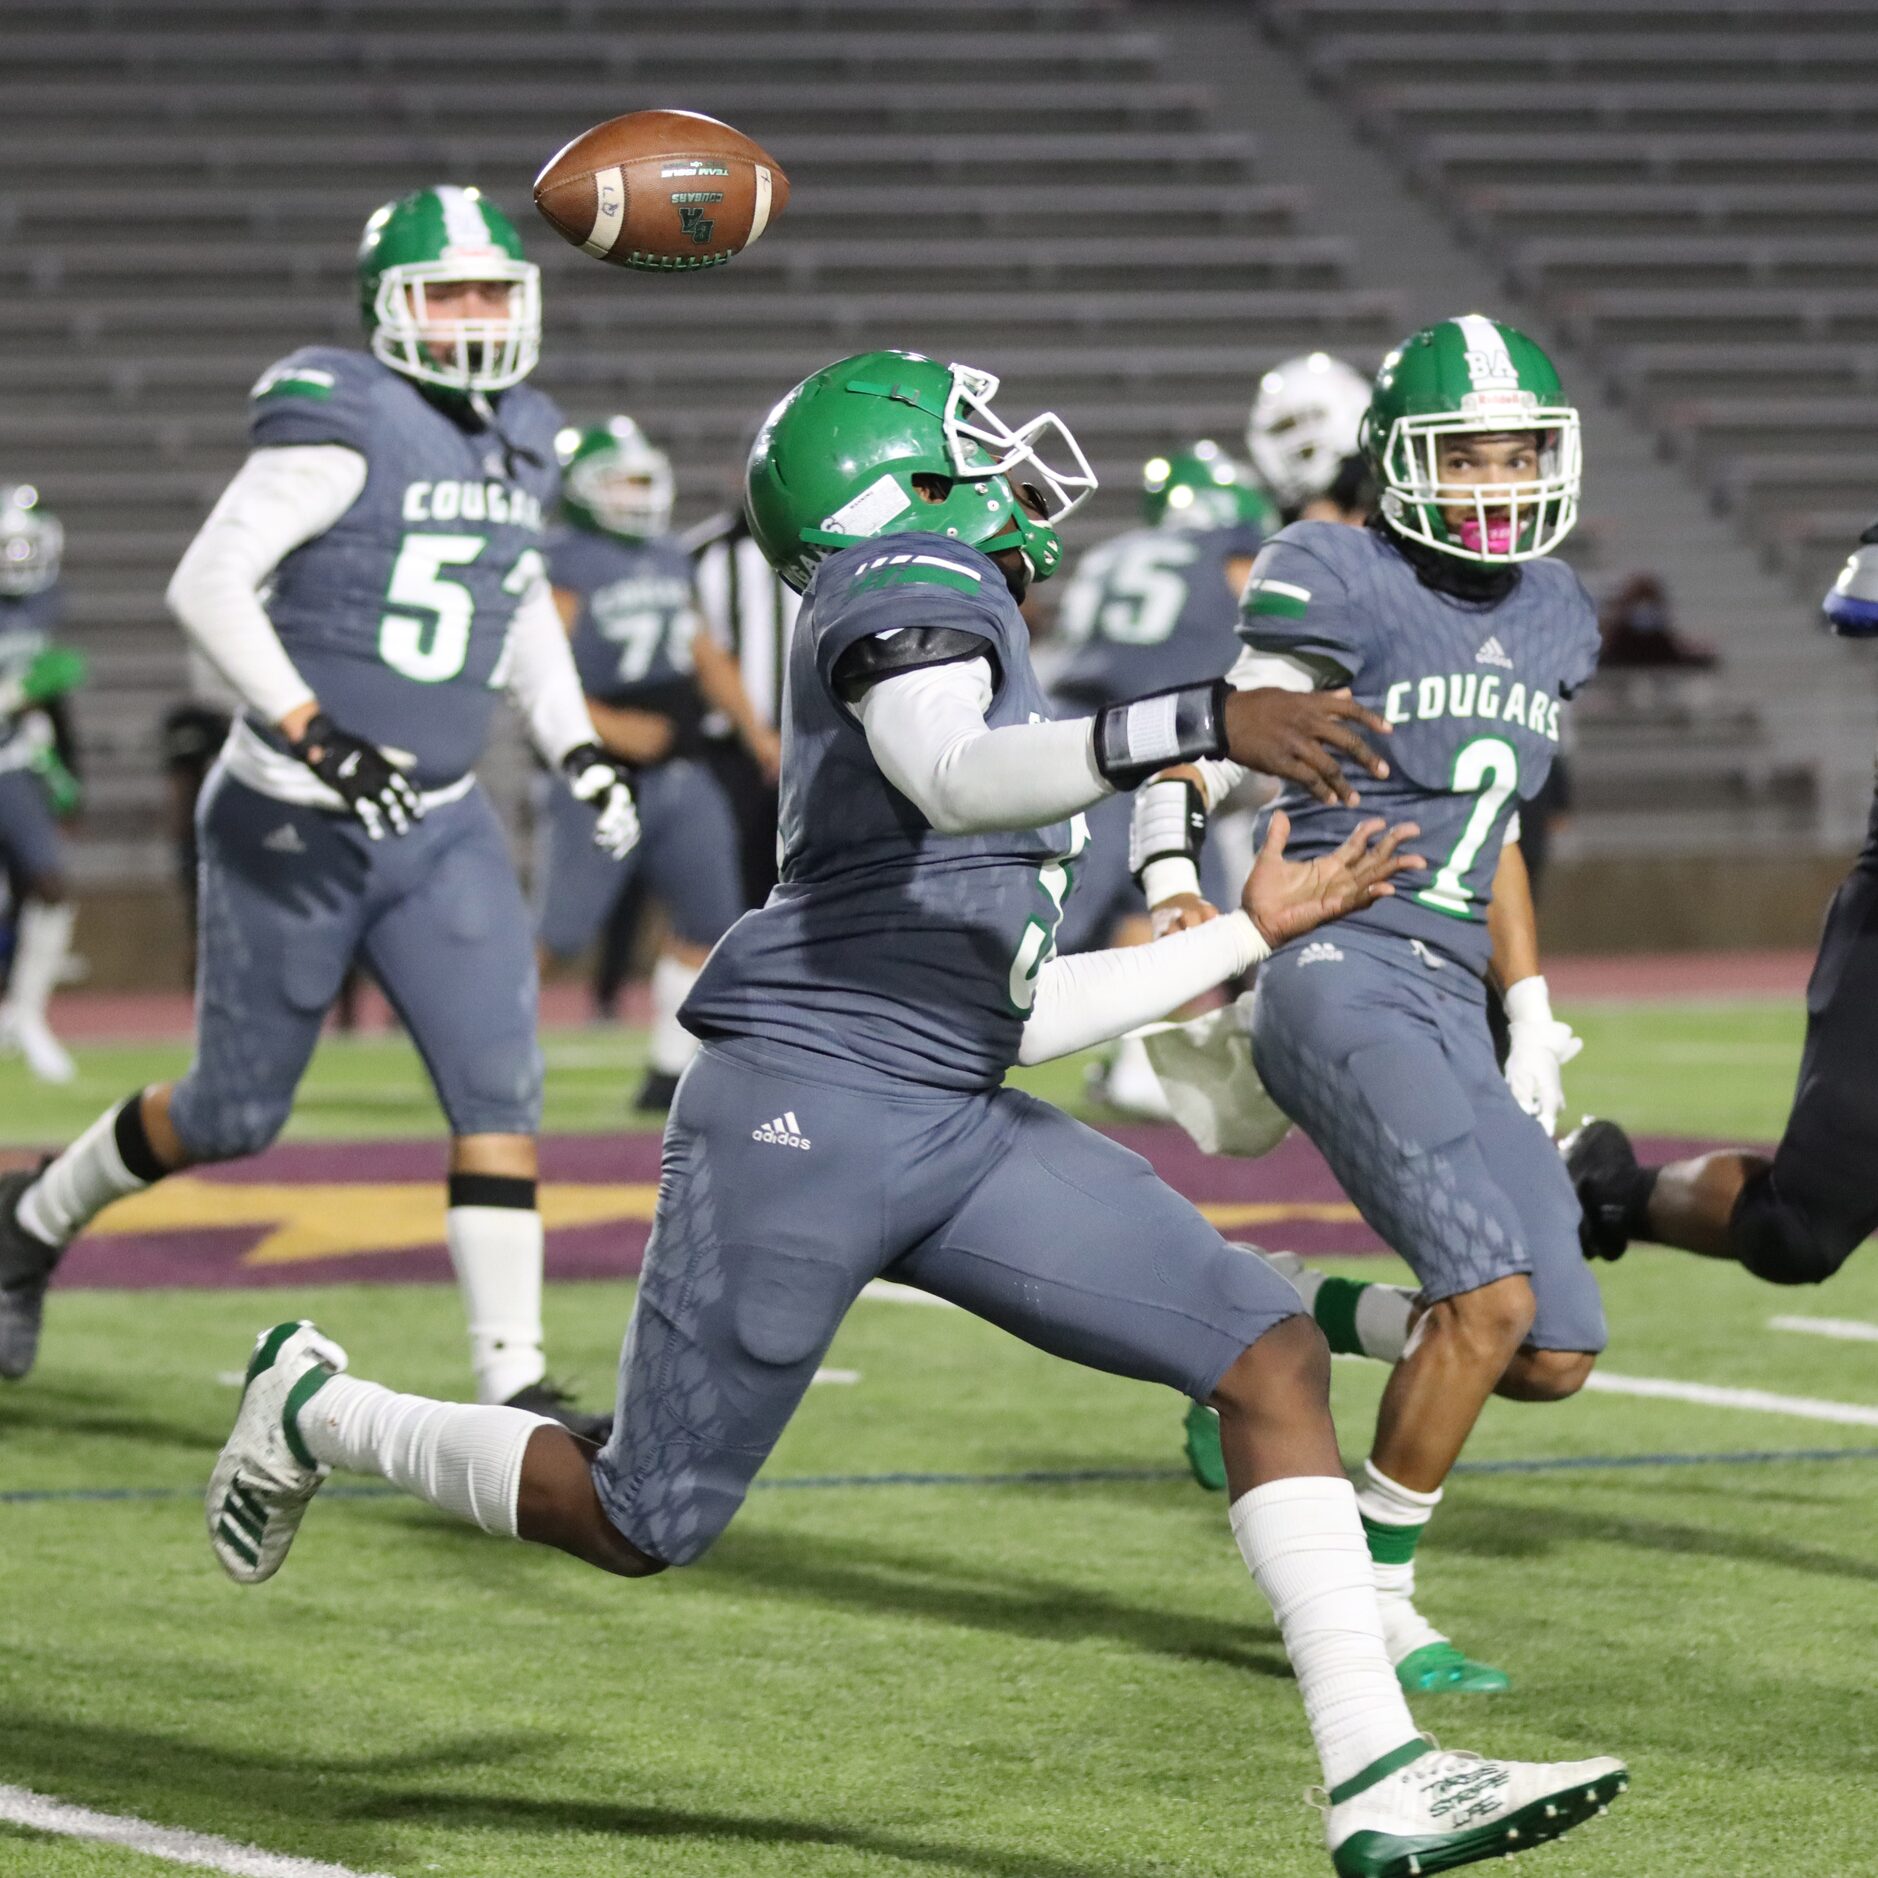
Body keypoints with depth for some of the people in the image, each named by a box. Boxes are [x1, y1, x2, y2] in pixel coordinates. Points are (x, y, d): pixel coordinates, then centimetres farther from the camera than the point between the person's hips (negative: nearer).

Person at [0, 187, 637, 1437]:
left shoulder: (521, 442, 7)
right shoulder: (346, 426, -16)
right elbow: (207, 585, -21)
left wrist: (575, 744, 13)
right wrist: (313, 735, -27)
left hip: (439, 829, 6)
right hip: (294, 830, -6)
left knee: (501, 1087, -11)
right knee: (237, 1113, 8)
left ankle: (513, 1382, -10)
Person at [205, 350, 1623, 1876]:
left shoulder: (964, 632, 24)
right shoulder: (914, 596, -4)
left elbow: (1015, 1015, 25)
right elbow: (955, 782, -29)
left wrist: (1251, 931, 31)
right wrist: (1198, 722, -39)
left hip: (956, 1130, 9)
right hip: (805, 1111, -9)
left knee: (1272, 1352, -5)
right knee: (643, 1528, 2)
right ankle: (317, 1415, 28)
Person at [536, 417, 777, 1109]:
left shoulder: (670, 560, 13)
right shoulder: (564, 568, -12)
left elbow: (705, 656, 22)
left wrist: (755, 731, 16)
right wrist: (608, 728, -26)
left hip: (680, 779, 8)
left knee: (708, 924, 6)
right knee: (555, 932, -7)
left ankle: (667, 1075, 14)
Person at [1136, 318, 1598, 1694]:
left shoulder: (1553, 618, 15)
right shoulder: (1346, 587, -7)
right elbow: (1209, 755, -8)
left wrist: (1534, 1021, 19)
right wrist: (1181, 886, -27)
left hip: (1451, 1008, 8)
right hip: (1341, 974, -8)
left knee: (1557, 1358, 1)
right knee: (1492, 1297, -20)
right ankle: (1370, 1602, -5)